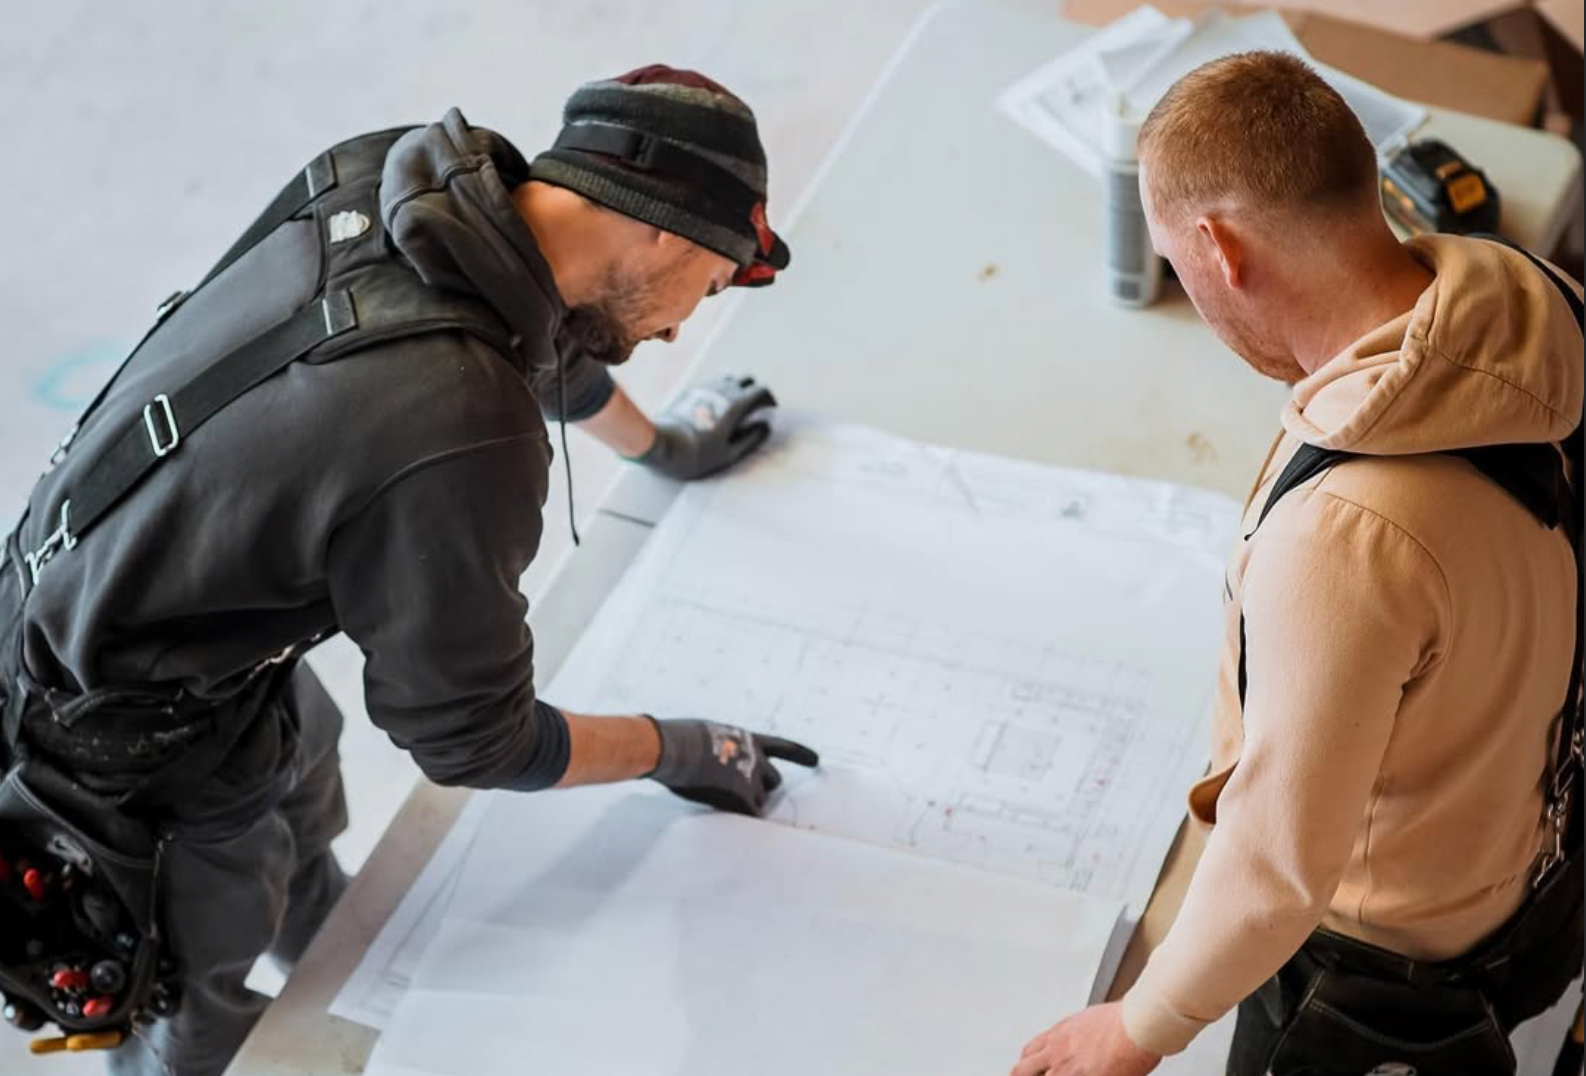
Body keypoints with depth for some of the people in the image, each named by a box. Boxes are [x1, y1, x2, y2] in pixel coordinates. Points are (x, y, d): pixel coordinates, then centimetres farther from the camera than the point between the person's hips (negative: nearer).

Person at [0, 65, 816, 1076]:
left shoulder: (437, 177, -13)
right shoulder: (463, 443, -37)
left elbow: (548, 334, 12)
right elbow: (474, 739, -21)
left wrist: (668, 443, 31)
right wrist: (677, 751, -5)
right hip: (140, 744, -9)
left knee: (307, 791, 35)